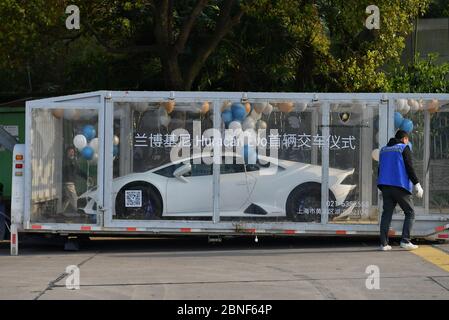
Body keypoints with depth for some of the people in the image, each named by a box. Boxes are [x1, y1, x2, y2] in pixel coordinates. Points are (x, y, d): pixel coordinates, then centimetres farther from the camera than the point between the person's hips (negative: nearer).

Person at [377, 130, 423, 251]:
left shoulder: (384, 150, 18)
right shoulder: (404, 148, -1)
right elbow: (409, 168, -10)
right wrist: (417, 184, -8)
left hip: (385, 186, 6)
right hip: (400, 186, -6)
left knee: (386, 214, 6)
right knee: (410, 213, 5)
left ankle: (384, 243, -2)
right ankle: (405, 241, -6)